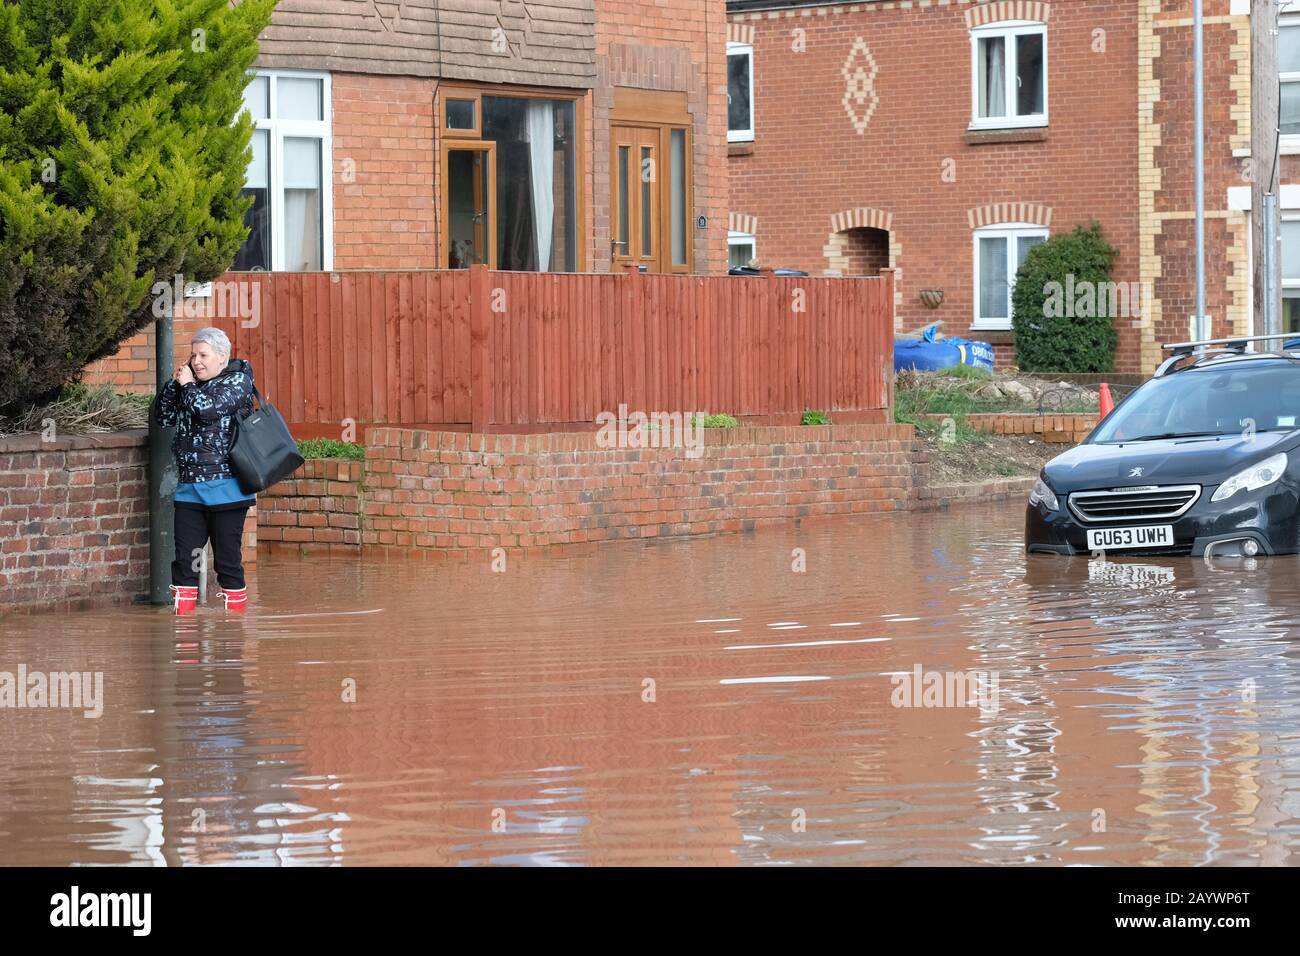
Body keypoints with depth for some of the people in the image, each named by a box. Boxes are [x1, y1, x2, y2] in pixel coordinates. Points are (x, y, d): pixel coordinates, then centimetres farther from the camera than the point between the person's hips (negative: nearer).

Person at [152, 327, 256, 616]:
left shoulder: (238, 381, -4)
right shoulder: (193, 384, 15)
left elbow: (206, 408, -18)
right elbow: (163, 416, 14)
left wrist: (188, 384, -2)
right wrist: (175, 383, 2)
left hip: (225, 489, -6)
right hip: (190, 489, 6)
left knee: (227, 558, -1)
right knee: (184, 558, 2)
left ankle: (236, 614, 6)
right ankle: (183, 616, 5)